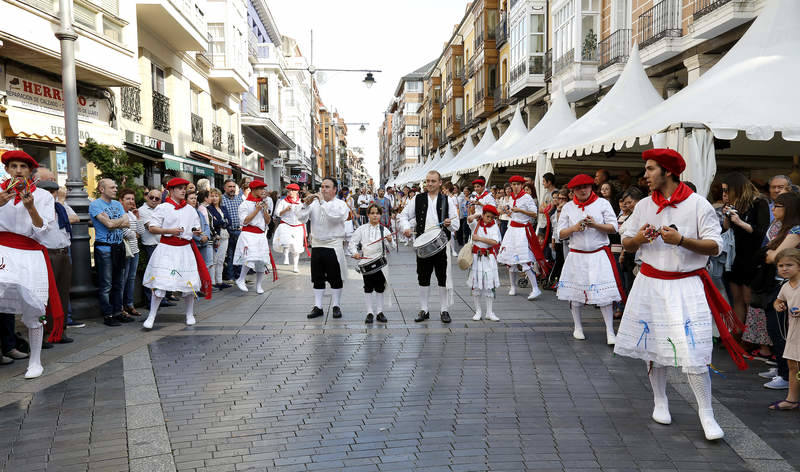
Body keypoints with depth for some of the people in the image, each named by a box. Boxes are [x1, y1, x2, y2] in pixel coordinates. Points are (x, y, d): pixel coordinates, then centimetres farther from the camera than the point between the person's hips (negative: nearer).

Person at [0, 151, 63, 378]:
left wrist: (30, 207, -16)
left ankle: (35, 362, 12)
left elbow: (40, 230, -2)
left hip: (30, 254, -1)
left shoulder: (43, 195, 4)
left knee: (31, 311, 2)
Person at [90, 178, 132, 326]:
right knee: (106, 285, -1)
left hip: (119, 247, 7)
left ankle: (118, 312, 19)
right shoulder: (95, 205, -7)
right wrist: (122, 218, 0)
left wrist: (113, 223, -11)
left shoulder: (117, 204, 14)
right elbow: (109, 224, -18)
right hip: (104, 248, -7)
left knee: (118, 283, 11)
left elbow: (127, 224, 4)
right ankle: (108, 315, 5)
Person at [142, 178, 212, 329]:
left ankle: (190, 314, 22)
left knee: (190, 283, 5)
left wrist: (198, 232, -2)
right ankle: (151, 317, 4)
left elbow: (196, 228, 21)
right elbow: (152, 228, -4)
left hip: (185, 248, 4)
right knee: (160, 284, -8)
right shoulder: (163, 208, -1)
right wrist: (169, 230, -16)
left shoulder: (190, 209, 12)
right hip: (167, 249, -4)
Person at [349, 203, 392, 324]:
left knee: (380, 287, 6)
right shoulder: (361, 229, 4)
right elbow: (352, 243, 4)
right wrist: (355, 252, -13)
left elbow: (390, 248, 4)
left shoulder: (384, 230, 5)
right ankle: (369, 312, 11)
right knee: (368, 287, 4)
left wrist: (389, 241, -16)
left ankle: (380, 312, 16)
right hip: (366, 262, -1)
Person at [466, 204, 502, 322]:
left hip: (489, 258, 0)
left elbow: (495, 242, -13)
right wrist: (478, 215, -6)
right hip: (476, 257, 0)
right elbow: (469, 219, -21)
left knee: (489, 285, 3)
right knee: (476, 285, 3)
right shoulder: (476, 224, 2)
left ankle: (489, 312, 11)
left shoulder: (494, 226, 1)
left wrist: (479, 238, -14)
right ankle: (478, 311, 13)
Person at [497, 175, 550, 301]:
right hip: (512, 229, 8)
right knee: (510, 259, 9)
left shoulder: (527, 197, -8)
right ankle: (513, 286, 22)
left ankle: (535, 288, -11)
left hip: (523, 230, -8)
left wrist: (519, 210, -20)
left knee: (524, 260, -14)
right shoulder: (511, 198, 14)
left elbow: (534, 214, -14)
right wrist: (509, 212, 8)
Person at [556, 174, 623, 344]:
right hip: (576, 255, 2)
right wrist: (574, 228, -14)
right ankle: (578, 327, 25)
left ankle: (610, 331, 1)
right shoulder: (568, 207, 6)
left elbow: (613, 227, -2)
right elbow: (561, 233, 5)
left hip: (599, 255, -2)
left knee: (604, 293, -7)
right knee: (575, 292, 8)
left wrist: (596, 225, -18)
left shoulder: (603, 203, 2)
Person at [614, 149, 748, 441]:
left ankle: (706, 413, 7)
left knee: (693, 350, -8)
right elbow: (626, 244, 10)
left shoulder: (698, 204, -5)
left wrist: (681, 240, -21)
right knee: (653, 343, 11)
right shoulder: (644, 206, 7)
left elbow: (715, 246, -7)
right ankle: (660, 401, 29)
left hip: (686, 285, -4)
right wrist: (639, 238, -12)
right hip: (650, 283, 4)